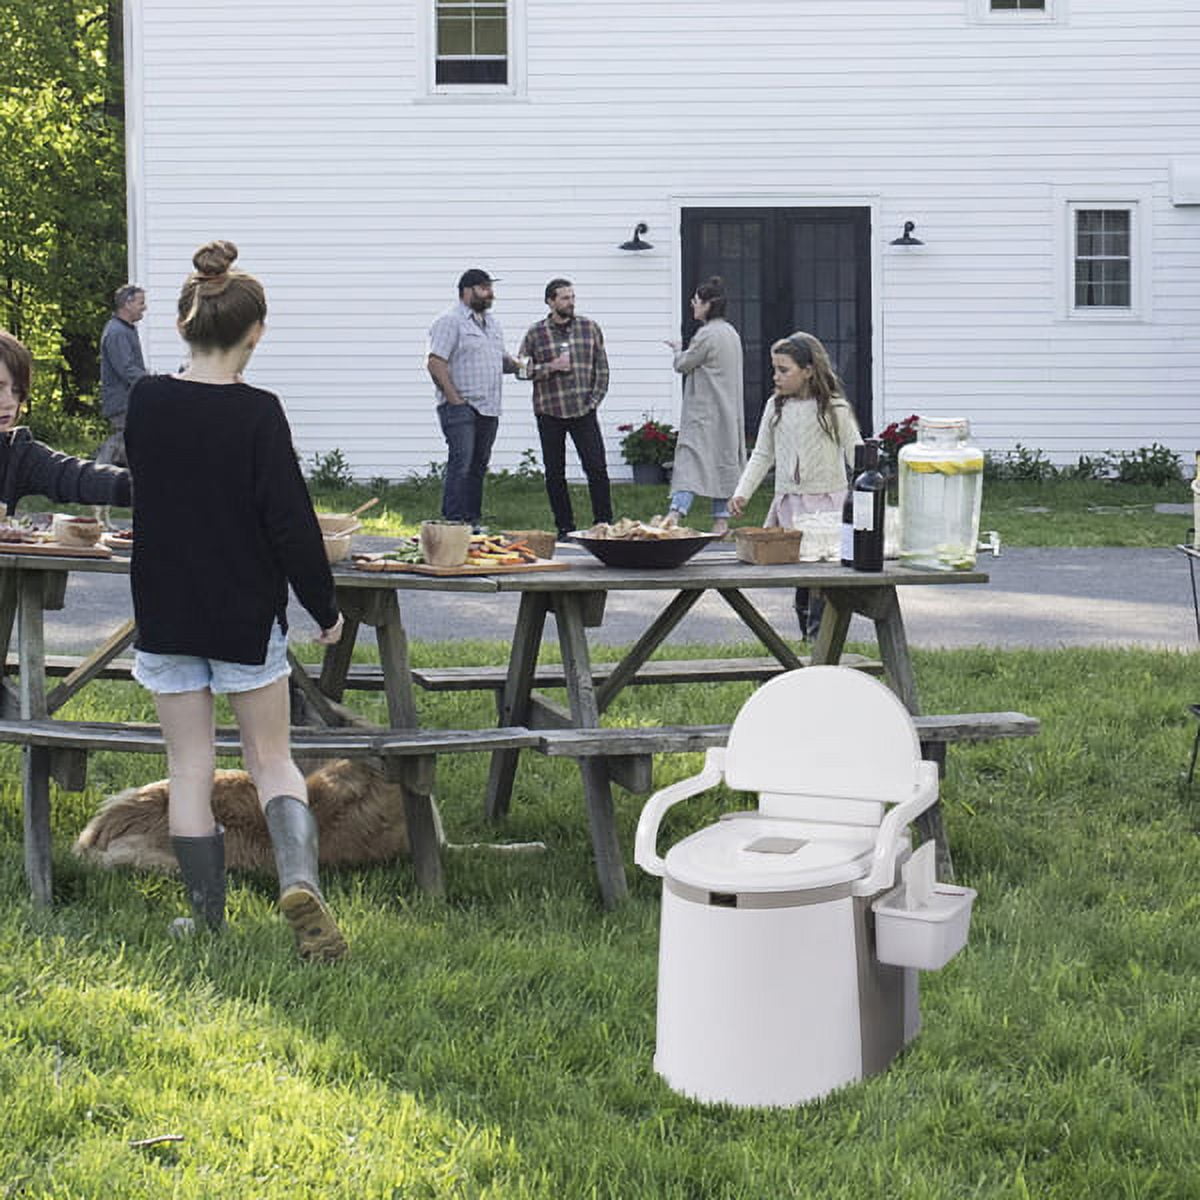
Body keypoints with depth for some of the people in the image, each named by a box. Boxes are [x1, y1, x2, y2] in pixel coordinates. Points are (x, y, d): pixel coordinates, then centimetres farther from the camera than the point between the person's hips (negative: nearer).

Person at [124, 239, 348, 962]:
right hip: (247, 614, -2)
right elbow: (291, 522, -14)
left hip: (165, 613, 2)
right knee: (272, 759, 12)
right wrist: (325, 608, -3)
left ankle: (208, 919, 14)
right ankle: (300, 877, -11)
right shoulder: (258, 415, -15)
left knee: (190, 769, 10)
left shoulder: (146, 401, -4)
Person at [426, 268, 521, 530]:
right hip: (460, 408, -8)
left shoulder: (491, 323, 20)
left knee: (478, 466, 9)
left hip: (488, 409, 8)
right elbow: (435, 363, -14)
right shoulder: (450, 321, -8)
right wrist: (455, 400, -17)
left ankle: (473, 523, 13)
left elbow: (500, 359, 28)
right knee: (460, 464, -12)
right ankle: (453, 524, -12)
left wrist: (517, 365, 6)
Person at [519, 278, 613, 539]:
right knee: (555, 473, 3)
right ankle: (564, 527, 11)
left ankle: (604, 524, 3)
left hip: (584, 410, 0)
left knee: (597, 468, -5)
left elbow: (602, 368, 10)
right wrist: (550, 367, -12)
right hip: (550, 412, 0)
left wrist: (595, 399, 1)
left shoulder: (590, 328, 7)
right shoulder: (535, 334, 2)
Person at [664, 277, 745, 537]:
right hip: (727, 411, 9)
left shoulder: (707, 334, -16)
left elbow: (683, 365, -7)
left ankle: (676, 513, -26)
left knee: (692, 460, -15)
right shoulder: (731, 333, 13)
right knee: (722, 462, 11)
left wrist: (678, 350, 13)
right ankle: (721, 519, 13)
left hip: (704, 413, -9)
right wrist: (685, 352, 13)